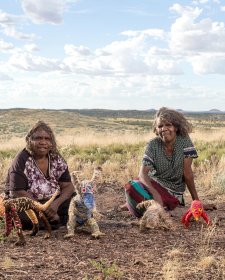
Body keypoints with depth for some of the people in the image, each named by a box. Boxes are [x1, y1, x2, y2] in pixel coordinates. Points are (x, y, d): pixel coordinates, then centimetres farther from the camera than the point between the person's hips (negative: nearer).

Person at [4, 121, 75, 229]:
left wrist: (56, 203, -26)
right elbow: (19, 192, -21)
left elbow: (68, 186, -5)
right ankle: (56, 220, -14)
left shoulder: (56, 159, -2)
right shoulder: (22, 160, -15)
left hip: (52, 202, 4)